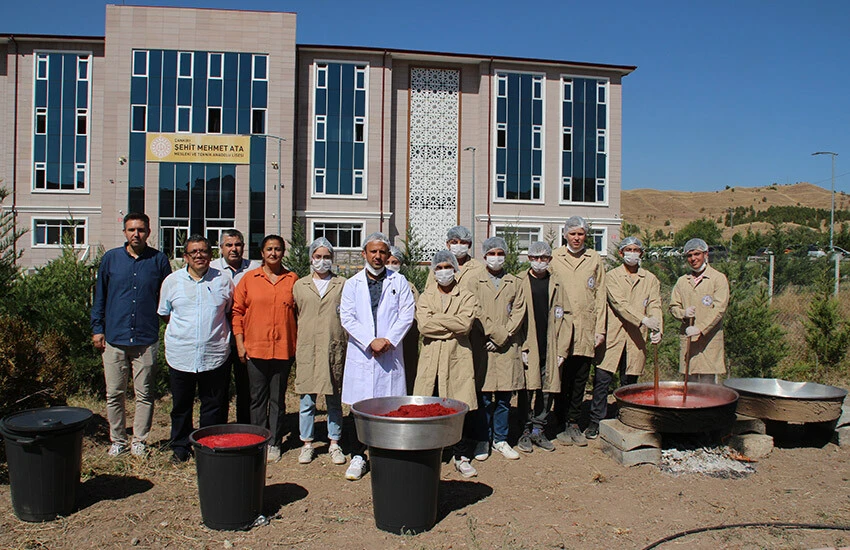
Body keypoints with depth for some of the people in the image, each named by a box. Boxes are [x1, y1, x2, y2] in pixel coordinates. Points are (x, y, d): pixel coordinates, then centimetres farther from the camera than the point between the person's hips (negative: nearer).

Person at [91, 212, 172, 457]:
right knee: (114, 394, 8)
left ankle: (140, 440, 19)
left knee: (144, 394, 6)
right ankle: (117, 440, 22)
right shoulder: (111, 258, 5)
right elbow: (100, 296, 11)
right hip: (114, 338, 1)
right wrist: (97, 329, 7)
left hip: (147, 339, -1)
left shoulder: (159, 260, 2)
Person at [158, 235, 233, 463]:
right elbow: (164, 314, 14)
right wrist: (183, 330, 9)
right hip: (180, 356, 1)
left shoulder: (223, 280, 2)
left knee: (214, 407, 8)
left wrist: (216, 331, 8)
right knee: (181, 406, 13)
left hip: (214, 356, -1)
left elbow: (231, 312, 13)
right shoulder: (172, 281, 4)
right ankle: (180, 447, 29)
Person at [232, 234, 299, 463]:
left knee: (277, 399, 8)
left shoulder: (293, 280, 4)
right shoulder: (249, 278, 4)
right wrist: (240, 343, 0)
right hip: (255, 348, 0)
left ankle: (274, 443, 18)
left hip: (283, 348, 0)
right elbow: (237, 311, 5)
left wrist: (300, 343, 3)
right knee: (258, 398, 8)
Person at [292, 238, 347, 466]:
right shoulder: (300, 285, 10)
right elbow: (294, 316, 13)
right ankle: (307, 444, 17)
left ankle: (334, 444, 18)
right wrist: (295, 346, 7)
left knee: (334, 400, 7)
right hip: (307, 349, 1)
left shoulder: (342, 284, 7)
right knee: (307, 400, 4)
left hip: (334, 349, -1)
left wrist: (347, 346, 1)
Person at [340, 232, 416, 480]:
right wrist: (370, 342, -11)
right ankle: (358, 457, 14)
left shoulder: (399, 282, 9)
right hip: (360, 354, 1)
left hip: (390, 355, 0)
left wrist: (388, 340, -11)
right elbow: (347, 318, 1)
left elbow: (407, 315, 2)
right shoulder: (352, 284, 10)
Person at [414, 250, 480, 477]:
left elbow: (465, 324, -12)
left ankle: (462, 457, 16)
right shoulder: (425, 296, 11)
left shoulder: (467, 297, 6)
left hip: (458, 359, -1)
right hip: (431, 360, 1)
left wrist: (436, 320, -7)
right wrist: (452, 327, -8)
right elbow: (423, 326, -6)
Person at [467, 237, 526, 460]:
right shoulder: (474, 282, 6)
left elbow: (519, 312, 5)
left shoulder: (514, 283, 14)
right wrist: (497, 334, -11)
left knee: (504, 397, 4)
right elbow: (478, 313, -4)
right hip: (483, 347, -2)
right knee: (484, 396, 1)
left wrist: (504, 336, -7)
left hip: (508, 348, 2)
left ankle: (500, 440, 15)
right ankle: (484, 439, 12)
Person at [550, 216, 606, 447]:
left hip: (586, 330, 2)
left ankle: (574, 423, 18)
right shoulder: (554, 258, 5)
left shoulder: (595, 260, 10)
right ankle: (564, 423, 14)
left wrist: (600, 329, 3)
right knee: (561, 378, 2)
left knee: (580, 380, 7)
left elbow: (600, 296, 9)